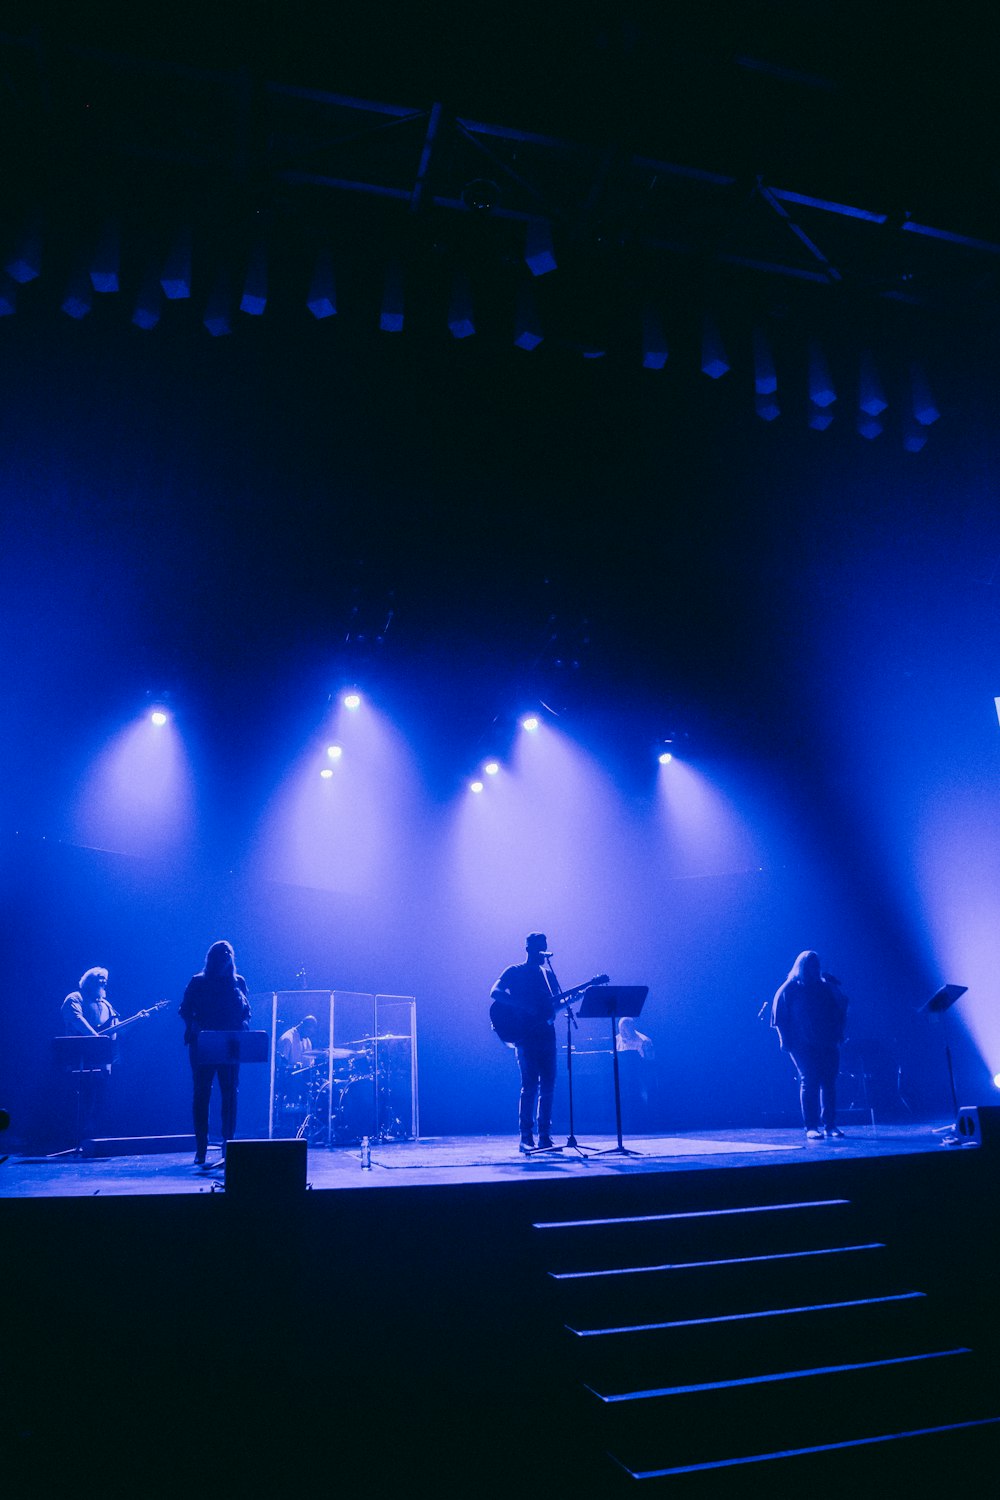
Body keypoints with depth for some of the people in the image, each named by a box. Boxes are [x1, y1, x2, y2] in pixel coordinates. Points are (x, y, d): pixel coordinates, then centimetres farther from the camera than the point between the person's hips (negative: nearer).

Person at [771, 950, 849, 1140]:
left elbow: (840, 1010, 12)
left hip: (827, 1044, 4)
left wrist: (837, 1034, 1)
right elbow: (780, 1017, -2)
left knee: (829, 1082, 1)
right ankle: (811, 1127, -4)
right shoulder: (788, 989, 0)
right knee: (809, 1082, -8)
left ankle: (829, 1125, 9)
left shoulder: (827, 986, 10)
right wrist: (787, 1041, -9)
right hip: (802, 1045, -4)